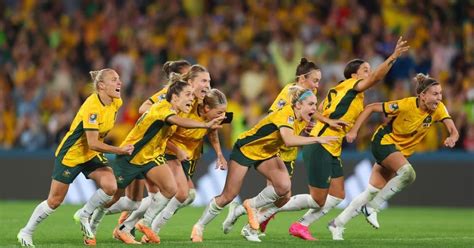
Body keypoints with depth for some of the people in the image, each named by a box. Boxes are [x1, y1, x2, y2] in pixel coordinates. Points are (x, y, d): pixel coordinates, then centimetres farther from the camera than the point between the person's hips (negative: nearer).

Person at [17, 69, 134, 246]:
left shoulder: (115, 103, -7)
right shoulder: (92, 107, -30)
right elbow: (93, 144, -33)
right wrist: (119, 151, -33)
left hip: (92, 155, 6)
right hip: (70, 155, -6)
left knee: (110, 187, -18)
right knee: (55, 201, 2)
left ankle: (83, 215, 6)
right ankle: (26, 232, 21)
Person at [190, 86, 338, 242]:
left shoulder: (300, 119, -8)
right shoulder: (285, 114, -32)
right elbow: (288, 140, -51)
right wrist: (317, 139, -54)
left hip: (267, 154, 7)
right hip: (245, 149, -7)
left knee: (284, 186, -20)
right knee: (228, 196, -1)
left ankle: (252, 206, 5)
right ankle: (199, 227, 20)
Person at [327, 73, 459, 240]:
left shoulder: (438, 109, -12)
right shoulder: (406, 105, -25)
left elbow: (453, 130, -19)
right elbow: (371, 108, -17)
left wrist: (452, 137, -43)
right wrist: (354, 130, -21)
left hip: (402, 151, 6)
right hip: (384, 141, -6)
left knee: (373, 192, 3)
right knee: (408, 173, -31)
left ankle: (337, 224, 15)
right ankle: (372, 208, -17)